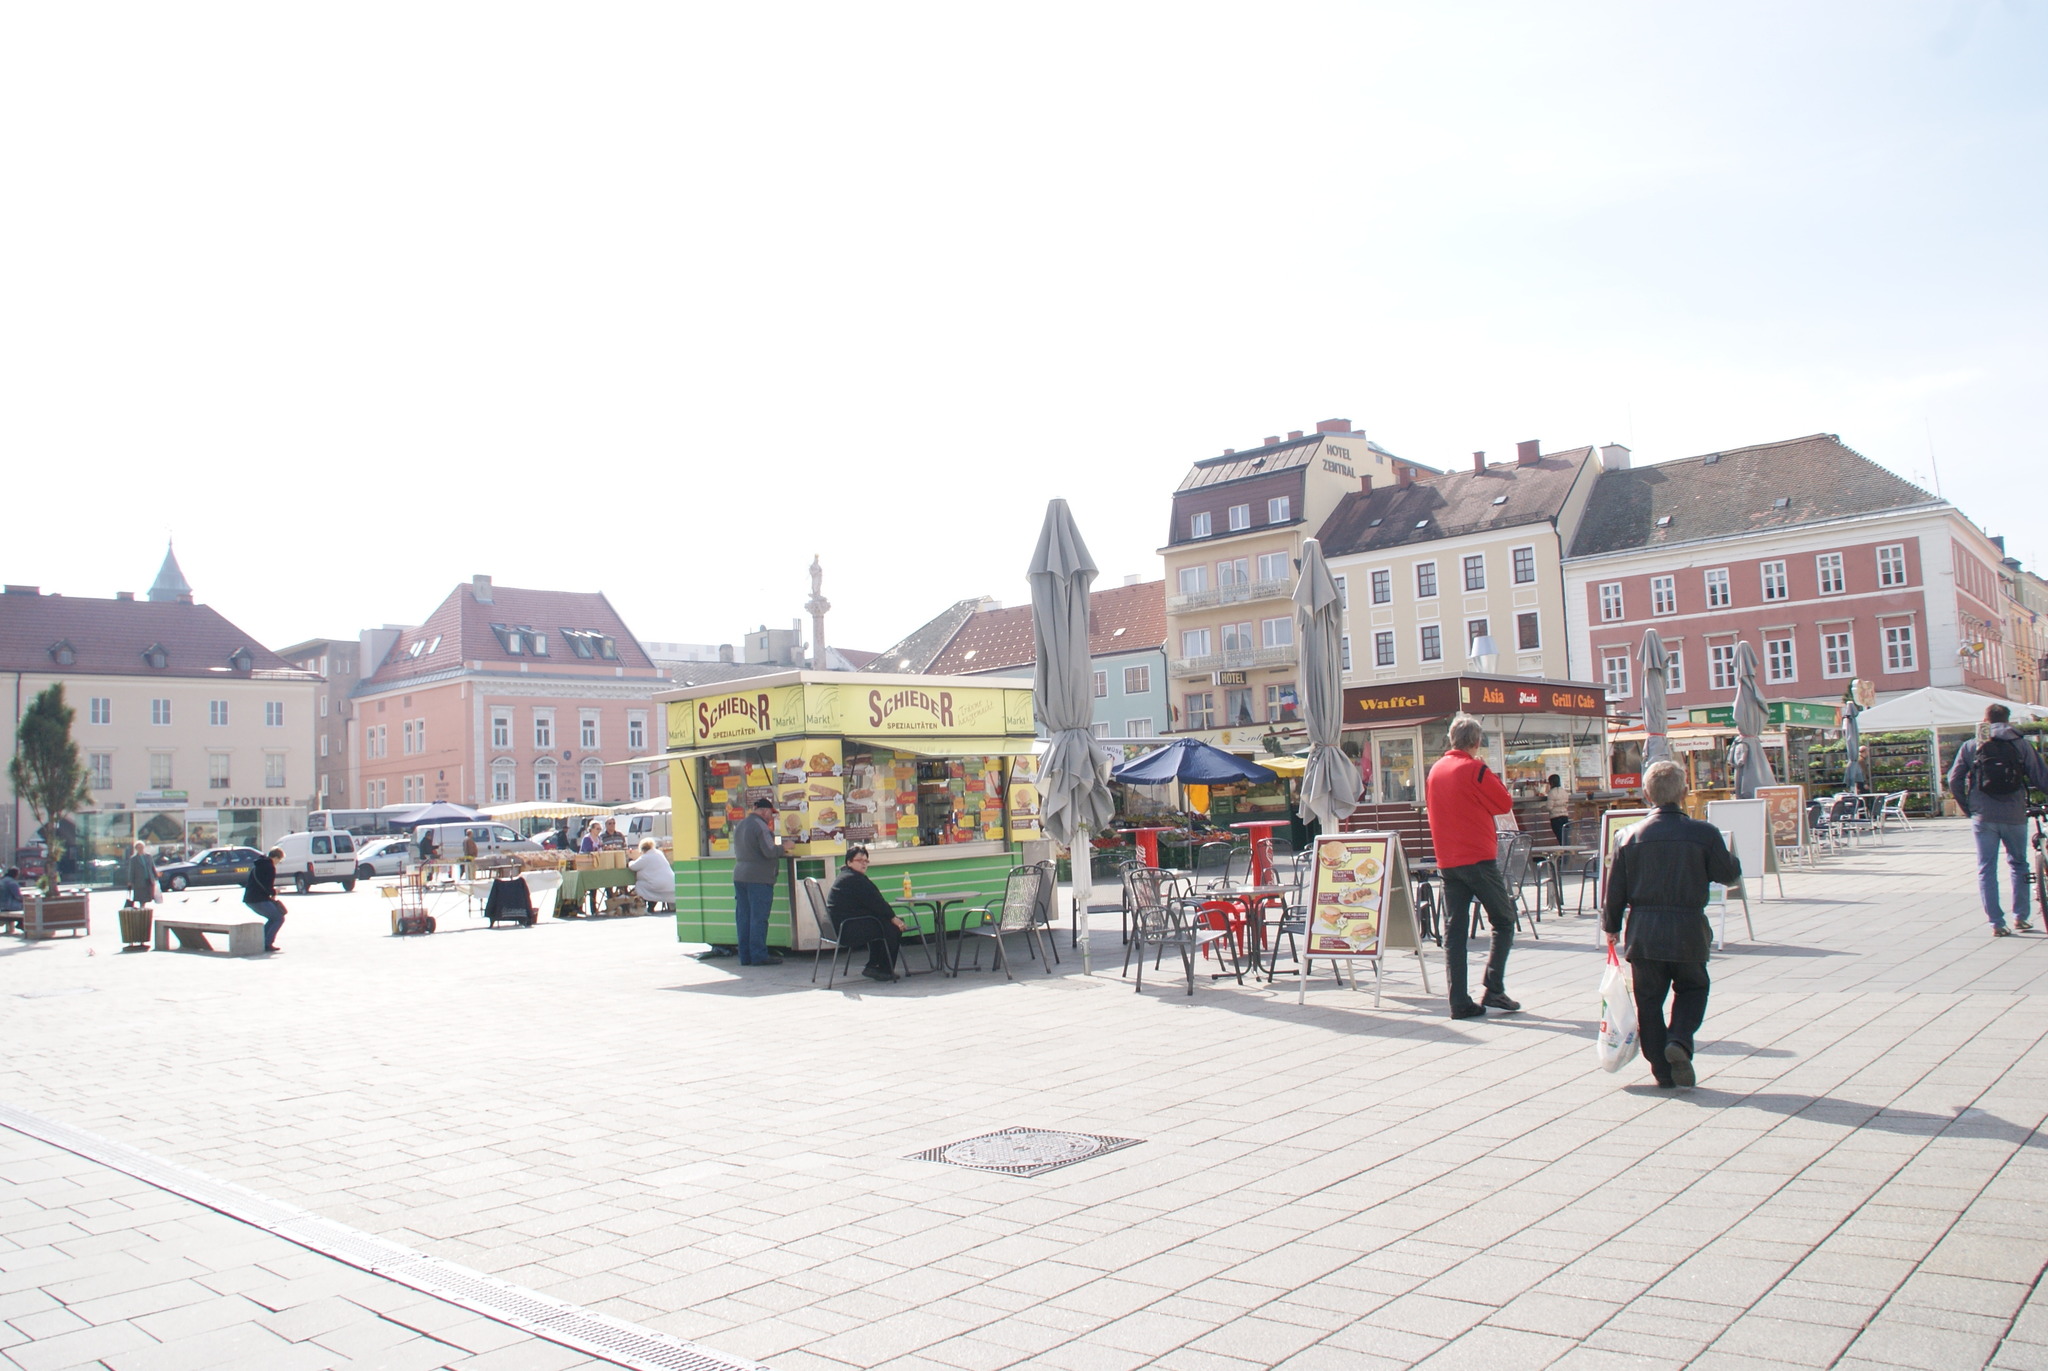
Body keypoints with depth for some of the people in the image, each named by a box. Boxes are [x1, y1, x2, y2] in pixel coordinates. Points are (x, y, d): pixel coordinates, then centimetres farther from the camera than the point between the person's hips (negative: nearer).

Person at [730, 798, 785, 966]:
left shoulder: (740, 825, 15)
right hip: (758, 878, -8)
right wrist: (783, 847, -2)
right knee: (759, 917, -4)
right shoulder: (760, 826, -12)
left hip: (739, 875, 8)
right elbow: (769, 851, -19)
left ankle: (745, 956, 12)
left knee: (743, 917, 9)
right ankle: (758, 956, -3)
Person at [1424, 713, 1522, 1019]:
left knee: (1454, 929, 4)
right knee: (1504, 921, 7)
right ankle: (1493, 990, -1)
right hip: (1478, 857, -6)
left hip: (1447, 861, 6)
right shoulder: (1474, 769, -10)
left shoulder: (1435, 770, 10)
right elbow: (1505, 804, -3)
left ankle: (1459, 1002, 2)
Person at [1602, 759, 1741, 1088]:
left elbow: (1615, 889, 2)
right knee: (1692, 989, 21)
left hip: (1643, 931, 1)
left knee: (1649, 999, 12)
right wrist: (1730, 858, 25)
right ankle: (1679, 1040, -3)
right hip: (1688, 931, -1)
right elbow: (1729, 875, 3)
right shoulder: (1704, 833, -8)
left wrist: (1611, 927, 15)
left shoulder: (1630, 836, -2)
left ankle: (1664, 1071, 13)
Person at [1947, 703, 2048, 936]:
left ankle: (1996, 923, 1)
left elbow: (1954, 780, -1)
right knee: (2019, 864, 19)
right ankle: (2020, 916, 18)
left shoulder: (1970, 746, 4)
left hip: (1983, 817, 0)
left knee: (1986, 868, 5)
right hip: (2014, 815, 0)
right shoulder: (2022, 745, 3)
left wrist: (1966, 808, 10)